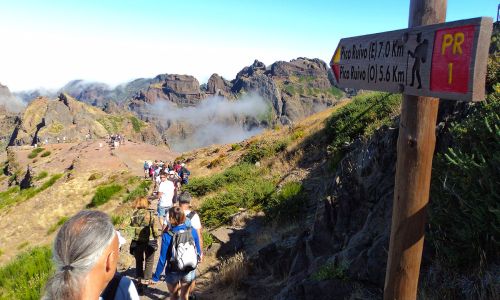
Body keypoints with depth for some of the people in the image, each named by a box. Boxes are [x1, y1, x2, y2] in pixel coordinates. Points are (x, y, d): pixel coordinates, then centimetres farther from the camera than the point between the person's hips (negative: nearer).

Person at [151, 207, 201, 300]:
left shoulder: (167, 236, -22)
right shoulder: (192, 231, -14)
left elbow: (162, 259, -17)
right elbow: (198, 251, -1)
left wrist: (156, 277, -5)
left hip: (173, 272, -2)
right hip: (189, 271, 2)